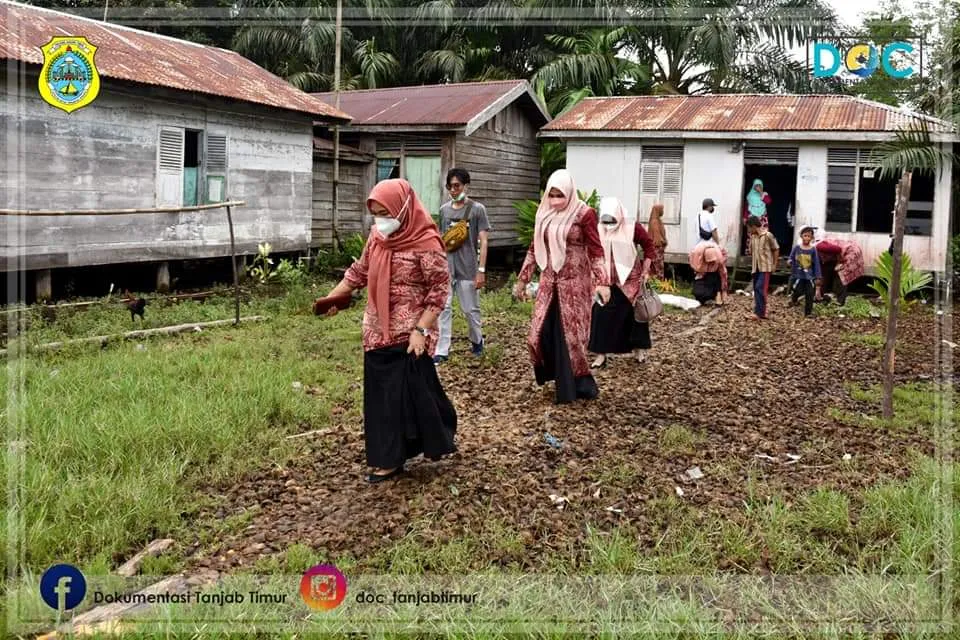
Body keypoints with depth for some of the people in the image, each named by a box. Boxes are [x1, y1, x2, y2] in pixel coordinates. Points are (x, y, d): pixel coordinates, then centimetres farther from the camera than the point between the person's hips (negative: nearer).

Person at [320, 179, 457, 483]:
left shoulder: (425, 242, -15)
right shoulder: (376, 236, 6)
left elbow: (439, 289, -14)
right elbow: (359, 272, 19)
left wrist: (421, 330, -19)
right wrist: (331, 298, 20)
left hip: (408, 336, -7)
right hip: (378, 333, 7)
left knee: (410, 394, -2)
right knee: (380, 396, 10)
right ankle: (388, 459, 20)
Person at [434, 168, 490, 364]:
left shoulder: (477, 209, -3)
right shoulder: (444, 209, 9)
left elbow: (483, 241, -5)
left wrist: (481, 270, -11)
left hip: (468, 269, -3)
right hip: (446, 267, 3)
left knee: (471, 309, 7)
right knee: (443, 308, -2)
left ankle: (477, 341, 31)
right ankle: (442, 351, 1)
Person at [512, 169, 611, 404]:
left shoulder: (584, 214, -9)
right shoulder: (544, 214, 7)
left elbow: (596, 250, -12)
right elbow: (535, 248, 15)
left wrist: (602, 282, -22)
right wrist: (522, 279, 16)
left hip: (575, 283, -5)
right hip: (549, 282, 6)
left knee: (570, 334, -2)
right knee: (541, 332, 2)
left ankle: (573, 386, 11)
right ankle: (558, 378, 22)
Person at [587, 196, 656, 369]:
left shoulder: (633, 228, -9)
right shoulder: (598, 230, -6)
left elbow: (649, 246, 0)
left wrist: (645, 271, -3)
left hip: (630, 281, -1)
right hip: (606, 282, 1)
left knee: (634, 315, 12)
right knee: (602, 317, -2)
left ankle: (638, 349, 28)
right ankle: (601, 355, 5)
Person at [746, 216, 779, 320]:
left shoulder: (768, 235, -10)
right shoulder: (752, 236, 7)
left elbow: (776, 249, -3)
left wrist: (774, 264, -1)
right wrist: (754, 263, 12)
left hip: (766, 267, -7)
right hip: (756, 267, 7)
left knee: (760, 289, -16)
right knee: (757, 290, 8)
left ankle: (759, 313, -19)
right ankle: (761, 312, 14)